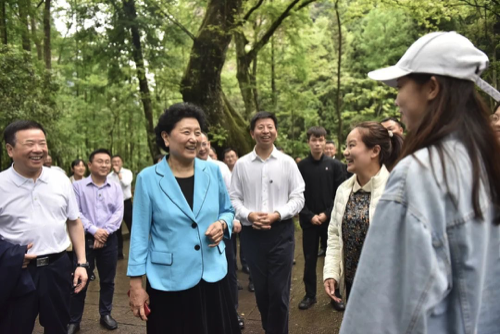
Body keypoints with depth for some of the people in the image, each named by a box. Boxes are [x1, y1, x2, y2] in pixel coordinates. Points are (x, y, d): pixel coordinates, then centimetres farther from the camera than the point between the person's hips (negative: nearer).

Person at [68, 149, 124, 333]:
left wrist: (105, 231, -14)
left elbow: (118, 213, -2)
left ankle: (105, 314, 29)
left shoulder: (116, 188, 5)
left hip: (109, 239, 3)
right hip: (85, 239, -2)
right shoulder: (78, 186, -3)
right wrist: (94, 230, -16)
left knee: (107, 280, 12)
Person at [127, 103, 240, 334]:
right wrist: (136, 284, -5)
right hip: (168, 282, -2)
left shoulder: (213, 171, -1)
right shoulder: (148, 178, -8)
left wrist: (222, 224, -10)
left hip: (212, 277, 3)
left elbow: (228, 210, 13)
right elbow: (140, 234, -4)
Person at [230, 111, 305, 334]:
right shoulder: (241, 164, 1)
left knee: (279, 291, 3)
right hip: (251, 233, 2)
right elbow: (234, 198, 3)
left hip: (281, 232, -1)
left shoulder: (287, 162, -1)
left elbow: (298, 197, -1)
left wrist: (277, 214, -15)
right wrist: (249, 215, -14)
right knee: (261, 289, 15)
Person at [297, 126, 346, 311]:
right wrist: (310, 215, -10)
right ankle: (310, 294, 22)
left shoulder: (335, 165, 0)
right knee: (310, 259, 9)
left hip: (331, 219, 0)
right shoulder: (301, 166, -1)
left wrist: (327, 213, -10)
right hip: (309, 220, 0)